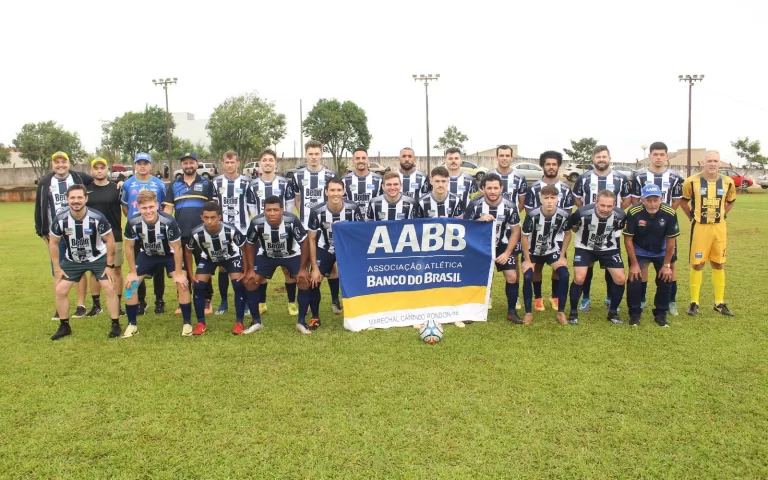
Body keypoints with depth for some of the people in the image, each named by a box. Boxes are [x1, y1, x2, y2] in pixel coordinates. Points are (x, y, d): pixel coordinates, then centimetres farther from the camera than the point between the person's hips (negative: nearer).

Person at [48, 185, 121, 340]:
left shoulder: (97, 218, -26)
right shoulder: (60, 219, -20)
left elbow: (110, 240, -14)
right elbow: (53, 243, -4)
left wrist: (110, 265, -13)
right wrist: (57, 269, -4)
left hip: (98, 258, -2)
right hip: (72, 261, 2)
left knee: (110, 288, -11)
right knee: (60, 291, -2)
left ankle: (115, 325, 3)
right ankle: (64, 326, 17)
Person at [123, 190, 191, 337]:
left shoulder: (169, 222, -36)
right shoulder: (133, 223, -28)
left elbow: (177, 248, -23)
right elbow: (129, 247, -10)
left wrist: (179, 273, -18)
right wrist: (133, 272, -6)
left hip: (169, 255, -3)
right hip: (147, 255, 3)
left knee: (182, 284, -17)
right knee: (130, 284, -6)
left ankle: (187, 323, -2)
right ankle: (132, 325, 11)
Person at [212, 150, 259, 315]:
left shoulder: (245, 182, -1)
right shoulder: (216, 182, 5)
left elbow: (253, 205, 1)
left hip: (242, 231, -2)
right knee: (222, 266, 6)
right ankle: (224, 302, 17)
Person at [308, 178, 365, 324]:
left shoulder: (353, 208, -23)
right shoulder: (317, 212, -24)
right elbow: (311, 239, -13)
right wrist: (315, 268, -14)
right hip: (325, 249, -1)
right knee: (313, 281, -10)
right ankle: (315, 316, 10)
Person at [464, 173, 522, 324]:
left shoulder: (510, 206, -16)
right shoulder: (475, 205, -18)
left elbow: (515, 231, -6)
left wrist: (507, 253, -12)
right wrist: (480, 220, -31)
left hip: (502, 245, 1)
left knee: (512, 276, -9)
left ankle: (511, 311, 9)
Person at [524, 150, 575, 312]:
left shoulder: (566, 189, 6)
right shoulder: (533, 188, 1)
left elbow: (568, 212, 8)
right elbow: (529, 211, 1)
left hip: (558, 236, 2)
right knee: (537, 266, 4)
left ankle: (555, 297, 23)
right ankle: (538, 298, 17)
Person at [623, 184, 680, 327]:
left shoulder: (670, 213, -25)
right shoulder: (633, 212, -29)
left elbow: (671, 241, -13)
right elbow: (628, 239, -19)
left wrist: (667, 265, -11)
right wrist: (634, 264, -17)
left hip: (660, 251, 2)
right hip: (639, 251, -2)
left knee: (665, 279, -2)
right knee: (634, 279, -13)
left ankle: (661, 314, 17)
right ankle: (634, 314, 5)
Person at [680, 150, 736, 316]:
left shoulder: (728, 182, 0)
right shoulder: (692, 181, -9)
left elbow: (730, 201, 18)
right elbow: (683, 200, 6)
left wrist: (722, 215, 8)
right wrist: (692, 217, 2)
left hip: (719, 227, 3)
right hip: (700, 227, -3)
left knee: (719, 265, 10)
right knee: (697, 264, 1)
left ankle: (720, 303, 19)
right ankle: (694, 302, 10)